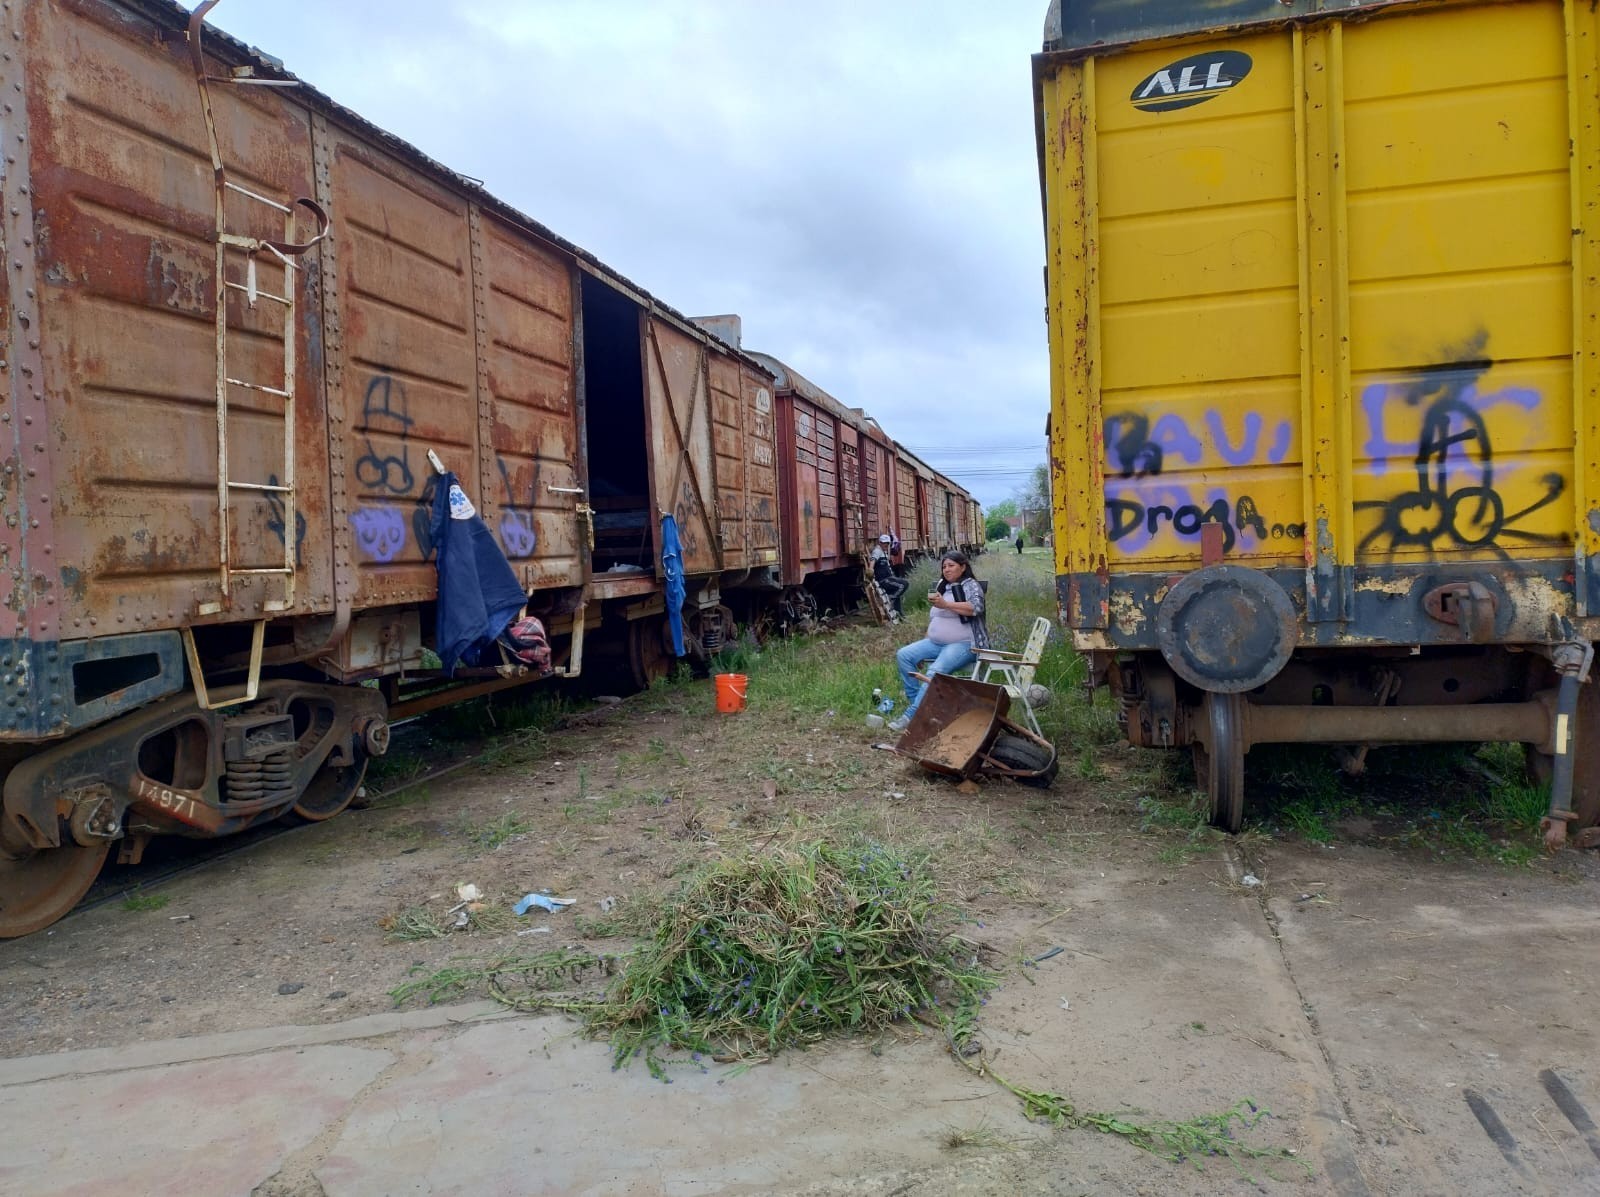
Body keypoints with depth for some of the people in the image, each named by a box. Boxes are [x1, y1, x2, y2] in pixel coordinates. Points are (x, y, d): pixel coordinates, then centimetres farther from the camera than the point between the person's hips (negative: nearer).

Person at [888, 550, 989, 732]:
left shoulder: (971, 585, -3)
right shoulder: (942, 587, 18)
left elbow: (976, 607, -23)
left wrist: (945, 604, -33)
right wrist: (924, 645, 13)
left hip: (963, 644, -8)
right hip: (936, 642, 8)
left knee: (936, 671, -32)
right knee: (903, 655, -11)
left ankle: (912, 715, -31)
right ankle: (915, 700, -7)